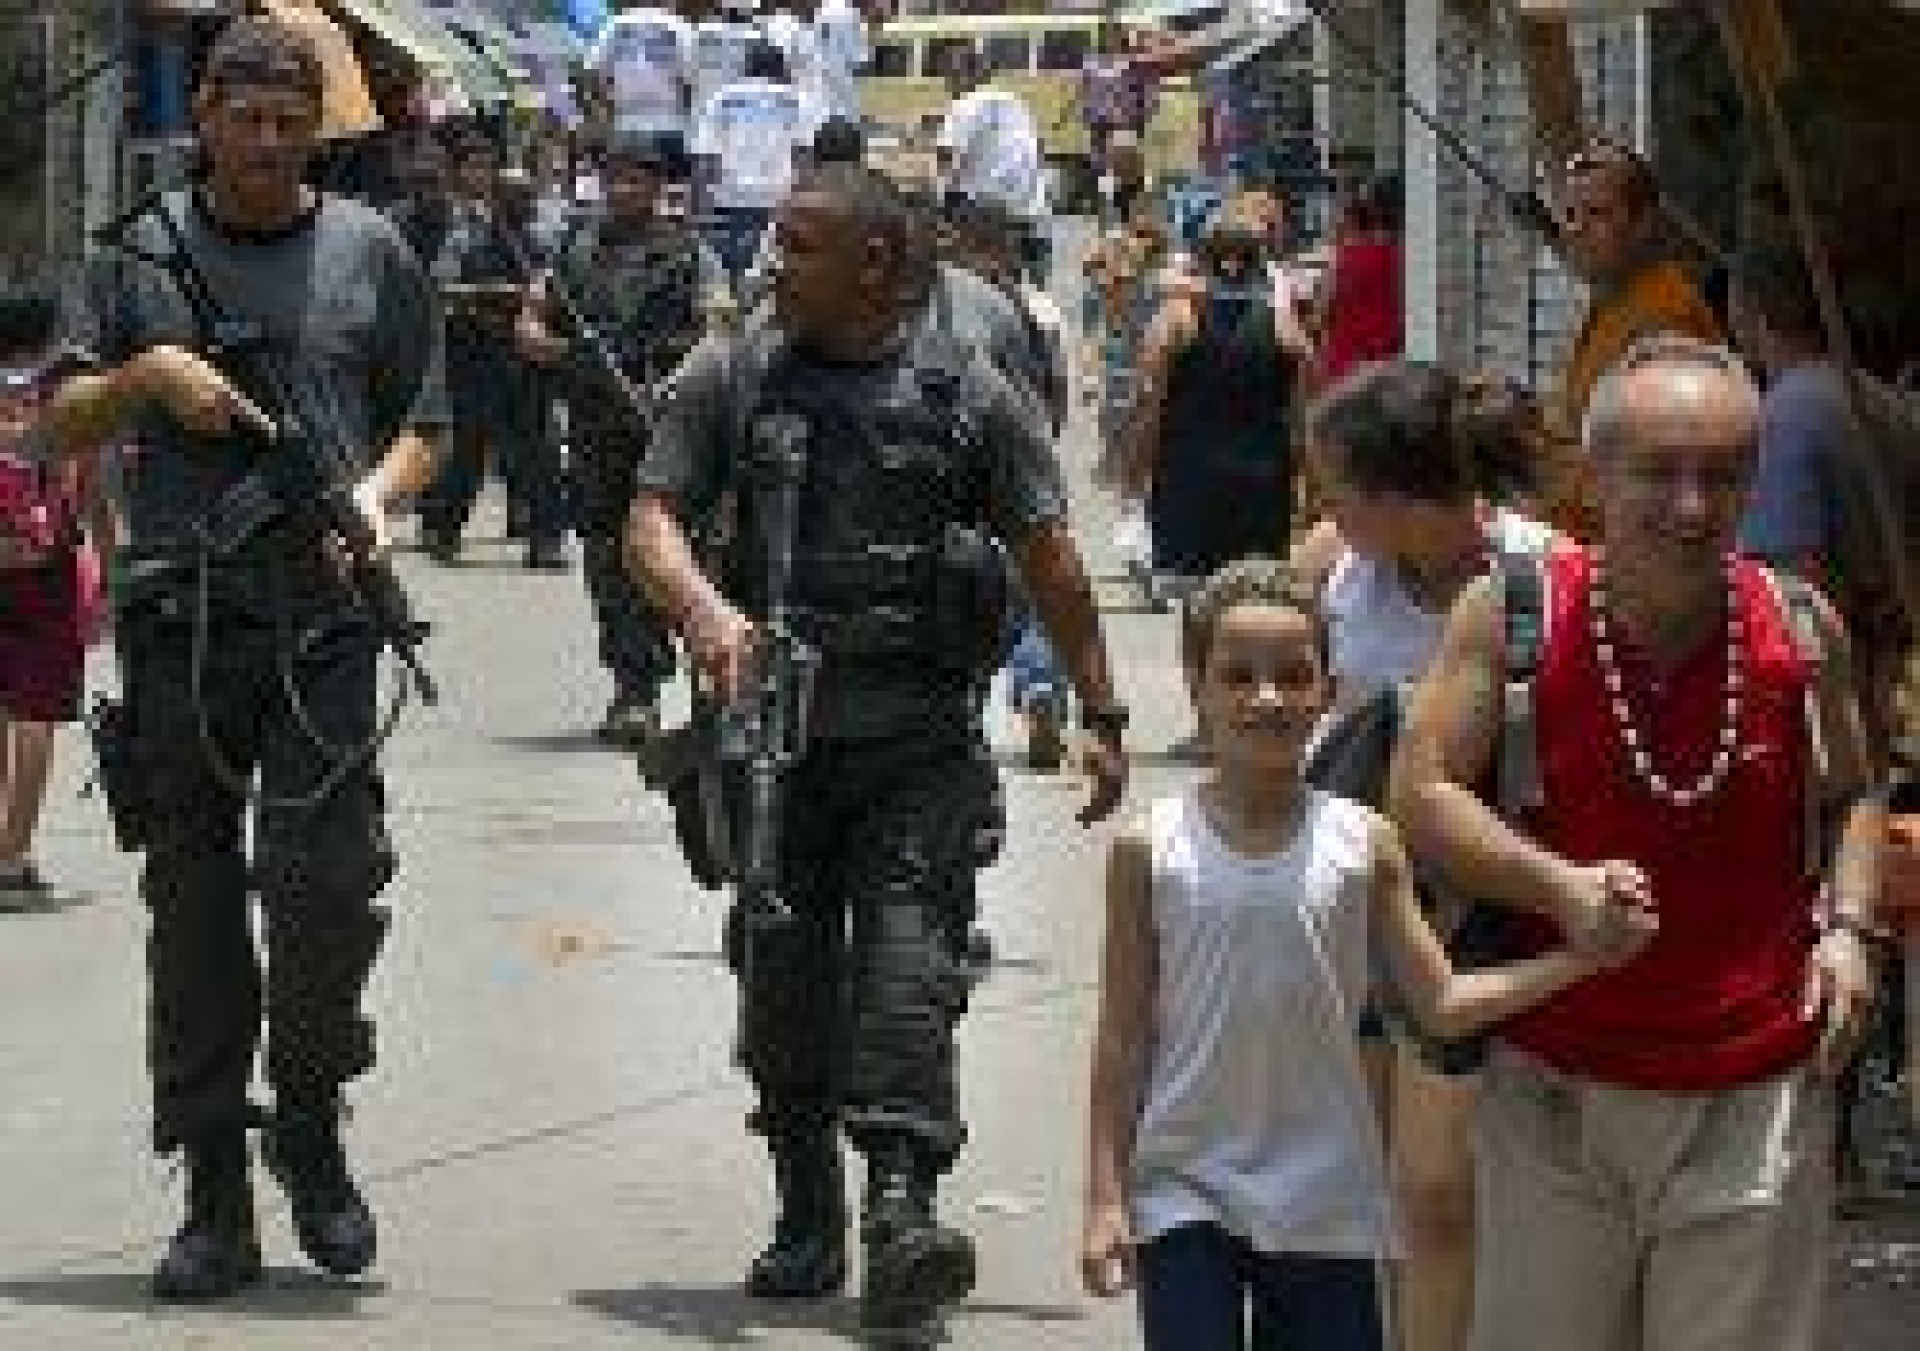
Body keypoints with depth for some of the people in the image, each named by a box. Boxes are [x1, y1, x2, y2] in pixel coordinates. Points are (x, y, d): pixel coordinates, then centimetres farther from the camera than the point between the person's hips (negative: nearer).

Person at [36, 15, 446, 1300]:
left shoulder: (370, 252, 10)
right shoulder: (142, 252, 11)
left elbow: (422, 425, 14)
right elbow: (61, 429, 13)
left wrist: (377, 494, -7)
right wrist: (146, 378, -6)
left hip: (324, 615, -1)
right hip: (179, 616, 1)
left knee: (329, 891, -11)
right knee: (195, 906, 2)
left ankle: (310, 1123, 14)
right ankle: (216, 1201, 7)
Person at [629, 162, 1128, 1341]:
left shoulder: (969, 391, 2)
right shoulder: (731, 377, 5)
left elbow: (1050, 559, 7)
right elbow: (656, 517, 2)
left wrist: (1101, 715, 7)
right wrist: (705, 612, -20)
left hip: (920, 740, -2)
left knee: (909, 957, -15)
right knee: (783, 976, 9)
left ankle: (904, 1199, -21)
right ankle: (806, 1219, 21)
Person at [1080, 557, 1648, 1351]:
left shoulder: (1363, 845, -2)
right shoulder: (1151, 850, -4)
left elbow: (1441, 1003, 2)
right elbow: (1124, 1035, 0)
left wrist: (1577, 958, -9)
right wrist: (1106, 1196, -2)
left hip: (1324, 1203, 2)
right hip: (1185, 1191, -1)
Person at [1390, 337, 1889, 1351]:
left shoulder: (1800, 630, -2)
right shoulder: (1513, 615, -8)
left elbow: (1852, 795, 14)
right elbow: (1420, 794, -8)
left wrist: (1848, 927, -3)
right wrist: (1559, 885, -22)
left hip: (1754, 1104, 1)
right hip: (1554, 1089, 0)